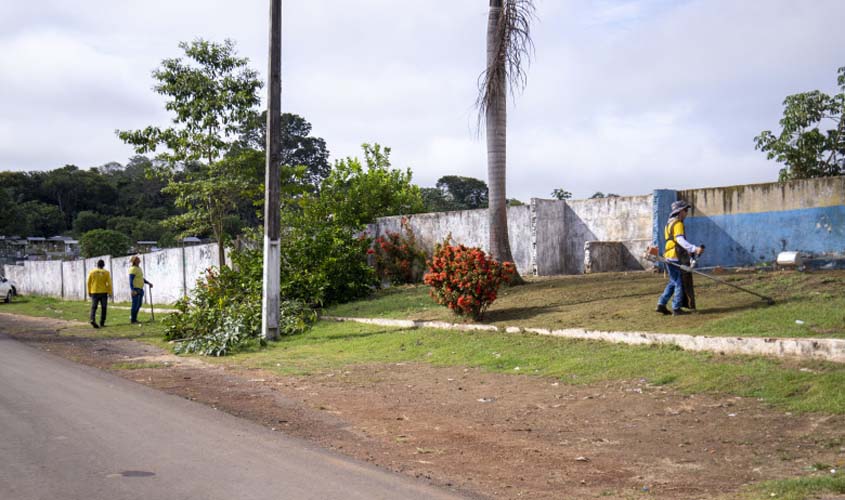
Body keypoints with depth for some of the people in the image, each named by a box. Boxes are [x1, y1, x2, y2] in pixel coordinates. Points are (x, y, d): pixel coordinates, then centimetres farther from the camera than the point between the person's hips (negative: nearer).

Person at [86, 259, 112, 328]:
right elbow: (109, 283, -5)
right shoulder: (106, 272, -3)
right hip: (103, 292, -1)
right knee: (103, 308, 9)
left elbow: (89, 283, 4)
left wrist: (89, 291, 14)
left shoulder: (92, 272, 2)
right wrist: (110, 292, 2)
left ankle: (92, 319, -22)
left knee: (94, 307, 1)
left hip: (94, 292, 1)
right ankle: (102, 323, 9)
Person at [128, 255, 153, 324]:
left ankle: (134, 319, 18)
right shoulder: (133, 269, -14)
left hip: (140, 289, 9)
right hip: (135, 289, -9)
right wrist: (132, 290, -28)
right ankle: (132, 320, 0)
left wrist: (148, 283, 17)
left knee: (139, 305, 11)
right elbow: (131, 280, -20)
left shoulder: (139, 268, 16)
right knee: (135, 304, -6)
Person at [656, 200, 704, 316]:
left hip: (669, 257, 10)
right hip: (675, 258, -10)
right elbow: (680, 240, -26)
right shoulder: (678, 224, -12)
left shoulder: (670, 223, 19)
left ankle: (661, 304, 13)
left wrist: (687, 251, 26)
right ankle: (676, 308, 0)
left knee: (673, 282, 17)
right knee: (679, 283, -3)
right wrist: (694, 249, -34)